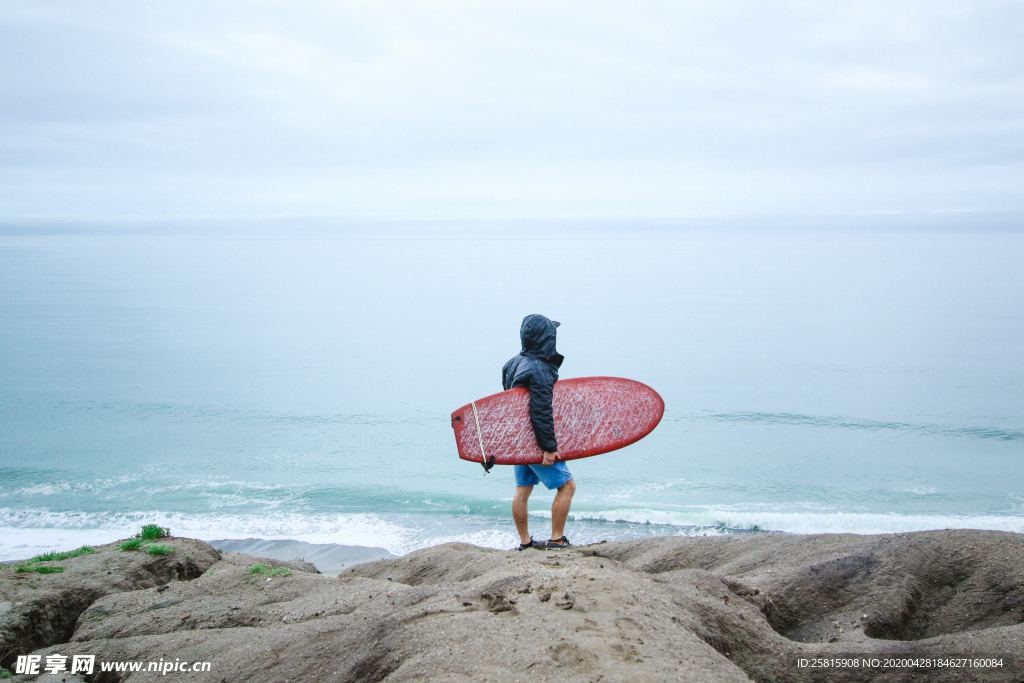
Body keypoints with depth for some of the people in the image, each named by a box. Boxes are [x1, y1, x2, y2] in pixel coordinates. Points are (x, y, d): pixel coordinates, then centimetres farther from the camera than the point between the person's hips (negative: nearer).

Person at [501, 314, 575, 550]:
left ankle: (525, 541, 21)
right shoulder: (539, 370, -22)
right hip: (535, 442, -9)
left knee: (522, 490, 13)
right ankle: (557, 539, 3)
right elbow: (541, 413, -25)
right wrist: (549, 448, -21)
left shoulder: (514, 363, 7)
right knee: (566, 485, 0)